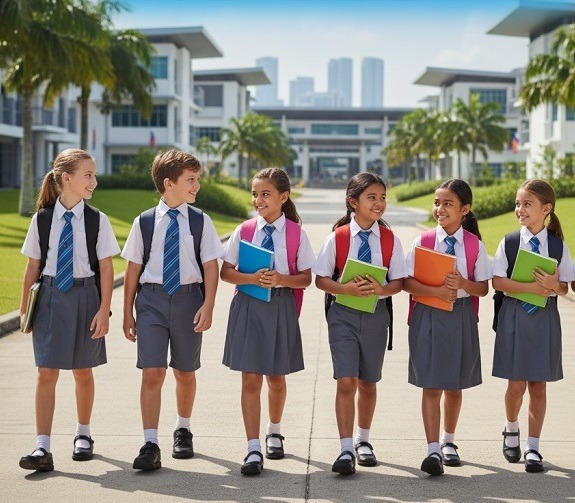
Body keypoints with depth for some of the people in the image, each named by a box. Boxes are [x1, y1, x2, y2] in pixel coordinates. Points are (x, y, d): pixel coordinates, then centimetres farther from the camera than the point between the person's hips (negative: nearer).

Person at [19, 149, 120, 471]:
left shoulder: (97, 220, -3)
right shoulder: (43, 219, -1)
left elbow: (106, 268, -3)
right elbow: (33, 266, 4)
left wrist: (104, 310, -8)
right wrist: (24, 309, 5)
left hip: (84, 296, 0)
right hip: (50, 296, 0)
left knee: (83, 371, 13)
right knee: (47, 373, -3)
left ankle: (83, 435, 33)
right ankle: (43, 448, -3)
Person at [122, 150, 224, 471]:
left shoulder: (200, 221, 1)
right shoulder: (144, 222, 1)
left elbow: (211, 266, -1)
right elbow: (133, 268, 4)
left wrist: (208, 306, -11)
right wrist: (128, 312, 4)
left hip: (188, 299, 1)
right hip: (151, 299, -1)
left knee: (185, 372, 14)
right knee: (152, 372, -8)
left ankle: (183, 431, 36)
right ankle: (151, 445, -5)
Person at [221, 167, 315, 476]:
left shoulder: (296, 233, -2)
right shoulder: (244, 231, 1)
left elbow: (306, 278, -1)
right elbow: (225, 272, 0)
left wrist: (281, 279, -19)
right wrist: (252, 278, -17)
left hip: (281, 306, 0)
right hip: (248, 305, 0)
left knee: (276, 377, 15)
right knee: (250, 379, -4)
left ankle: (274, 432, 40)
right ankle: (253, 449, -1)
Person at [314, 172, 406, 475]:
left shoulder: (390, 240, -1)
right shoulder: (337, 237, -6)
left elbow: (398, 282, 0)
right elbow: (321, 279, -4)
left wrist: (381, 289, -21)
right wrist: (347, 289, -20)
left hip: (376, 313, 2)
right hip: (343, 313, -2)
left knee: (368, 382, 15)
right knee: (346, 381, -10)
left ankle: (363, 440, 34)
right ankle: (346, 450, -5)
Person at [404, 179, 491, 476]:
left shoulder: (474, 245, 0)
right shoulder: (423, 241, -2)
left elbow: (483, 288, 2)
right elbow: (406, 282, -5)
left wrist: (463, 284, -18)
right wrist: (436, 291, -20)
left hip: (461, 317, 2)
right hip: (428, 316, -1)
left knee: (454, 385, 13)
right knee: (431, 386, -4)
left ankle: (448, 442, 32)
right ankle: (433, 450, -3)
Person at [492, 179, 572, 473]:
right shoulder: (509, 242, -1)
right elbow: (498, 282, -8)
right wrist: (531, 287, -20)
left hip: (545, 318, 1)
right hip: (514, 316, -1)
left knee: (538, 385, 4)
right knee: (516, 385, 1)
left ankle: (533, 447, 13)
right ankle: (511, 430, 30)